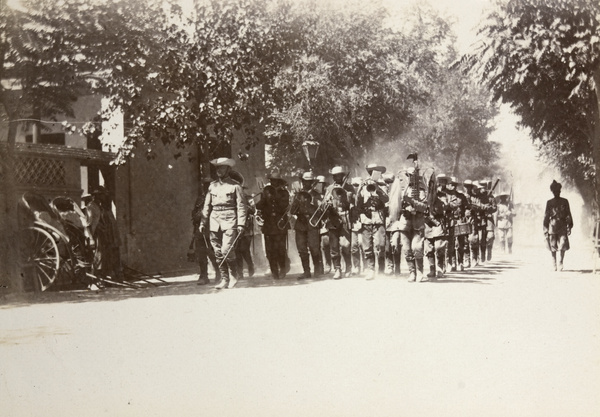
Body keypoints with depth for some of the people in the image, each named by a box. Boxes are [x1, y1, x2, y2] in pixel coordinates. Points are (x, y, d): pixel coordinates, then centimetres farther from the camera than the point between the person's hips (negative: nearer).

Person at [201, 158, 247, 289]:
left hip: (229, 221, -5)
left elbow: (241, 206, -2)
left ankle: (234, 276, 4)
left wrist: (241, 223, -11)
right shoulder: (212, 185, 14)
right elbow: (207, 205, 17)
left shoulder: (235, 186, 1)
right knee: (218, 252, 2)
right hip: (215, 221, 5)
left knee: (226, 250, -14)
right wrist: (203, 222, 10)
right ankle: (224, 279, 10)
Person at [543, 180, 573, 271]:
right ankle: (554, 266, 12)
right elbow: (546, 216, 8)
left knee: (563, 246, -12)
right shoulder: (549, 202, 7)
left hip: (562, 227, 0)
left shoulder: (565, 201, 8)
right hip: (552, 227, 0)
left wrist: (569, 227, 3)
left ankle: (560, 265, -8)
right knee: (553, 248, 3)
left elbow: (568, 215, 9)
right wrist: (545, 229, 4)